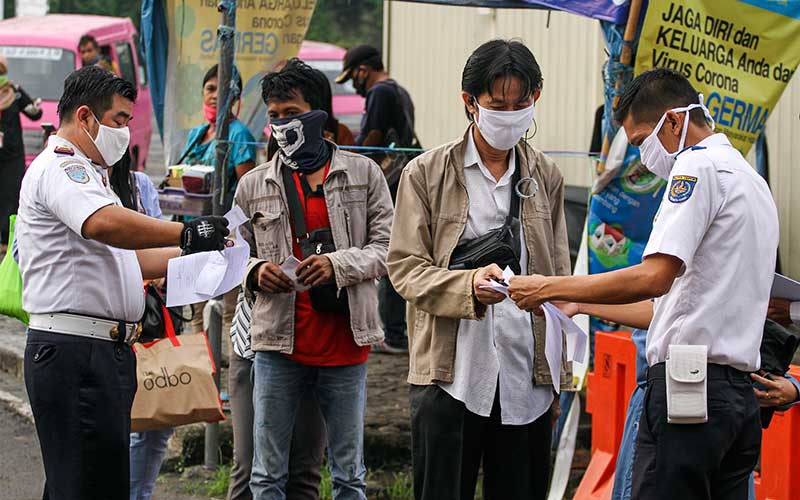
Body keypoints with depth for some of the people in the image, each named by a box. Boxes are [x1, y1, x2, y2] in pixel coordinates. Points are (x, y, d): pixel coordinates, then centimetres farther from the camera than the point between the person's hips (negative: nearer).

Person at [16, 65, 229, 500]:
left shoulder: (87, 173, 26)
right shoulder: (59, 168, -10)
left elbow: (124, 257, 32)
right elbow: (105, 224, -30)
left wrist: (193, 256, 24)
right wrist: (184, 233, -31)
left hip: (107, 350, 11)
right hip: (74, 352, -11)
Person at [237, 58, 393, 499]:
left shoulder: (363, 173, 5)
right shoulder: (253, 186, 9)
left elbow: (387, 246, 2)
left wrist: (339, 264, -15)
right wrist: (255, 272, -9)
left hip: (345, 343, -1)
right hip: (279, 342, 1)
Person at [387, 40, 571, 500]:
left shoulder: (546, 178, 12)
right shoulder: (426, 174, 2)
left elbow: (559, 280, 17)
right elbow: (404, 268, -2)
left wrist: (559, 377, 13)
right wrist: (468, 285, -21)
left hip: (528, 379, 3)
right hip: (450, 375, -3)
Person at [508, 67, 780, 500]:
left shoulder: (698, 164, -6)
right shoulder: (751, 180, 24)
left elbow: (654, 277, -19)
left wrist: (550, 288, -10)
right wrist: (577, 302, 26)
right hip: (741, 394, 10)